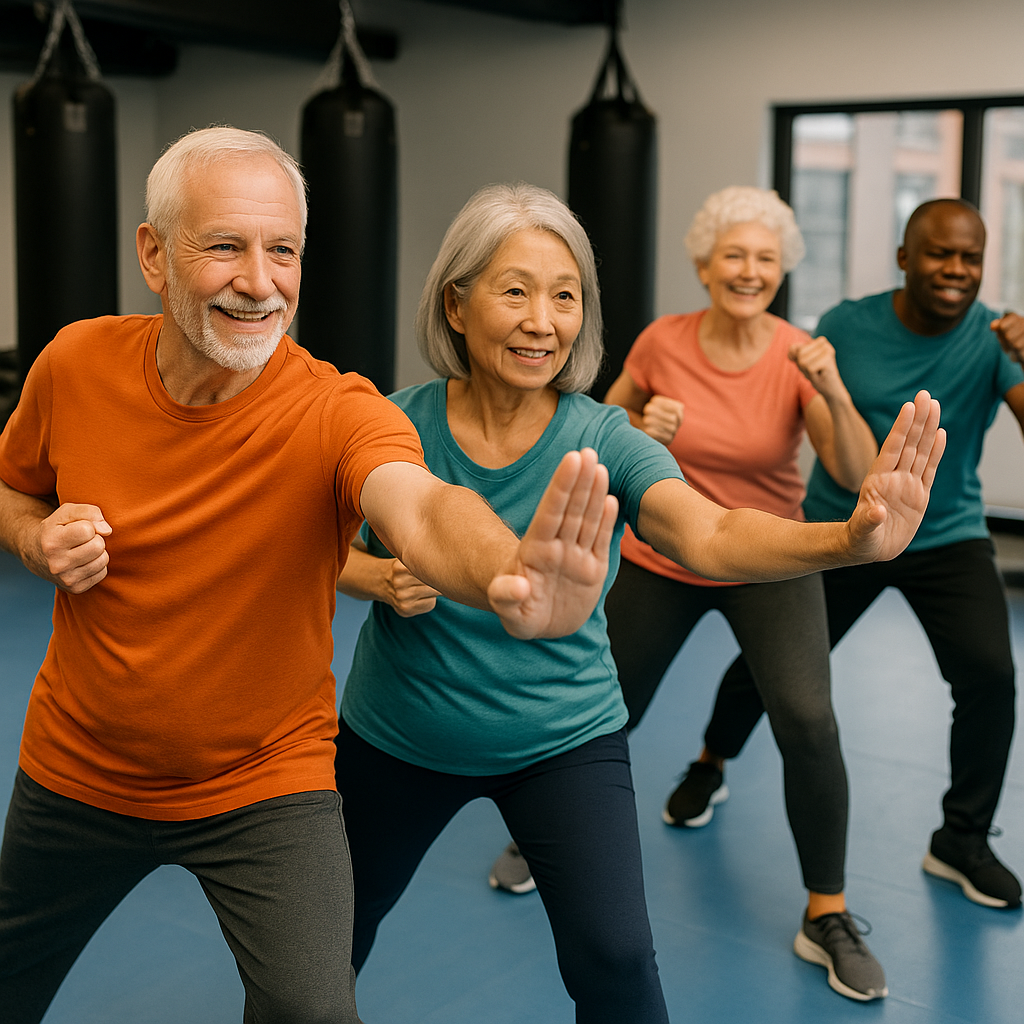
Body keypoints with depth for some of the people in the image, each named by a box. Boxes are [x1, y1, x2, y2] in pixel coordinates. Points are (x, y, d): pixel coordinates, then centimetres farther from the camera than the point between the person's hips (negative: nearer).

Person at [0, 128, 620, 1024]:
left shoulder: (337, 412, -25)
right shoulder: (75, 364, -14)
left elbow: (421, 507, -48)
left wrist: (506, 578, -71)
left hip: (265, 786, -3)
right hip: (77, 771, 4)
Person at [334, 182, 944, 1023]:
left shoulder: (604, 441, -18)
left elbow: (711, 536, -35)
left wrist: (849, 540, -53)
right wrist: (380, 578, -23)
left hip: (561, 740, -1)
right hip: (396, 737, 2)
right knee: (340, 925, 20)